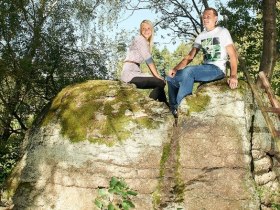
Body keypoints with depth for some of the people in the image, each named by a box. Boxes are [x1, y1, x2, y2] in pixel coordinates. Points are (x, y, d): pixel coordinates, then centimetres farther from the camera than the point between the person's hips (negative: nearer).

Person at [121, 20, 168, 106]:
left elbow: (149, 61, 15)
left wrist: (157, 76, 5)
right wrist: (157, 76, -11)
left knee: (159, 82, 15)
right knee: (160, 83, -12)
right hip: (130, 73, -10)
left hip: (134, 72, 10)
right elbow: (149, 60, -13)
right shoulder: (140, 39, -8)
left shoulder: (146, 42, 20)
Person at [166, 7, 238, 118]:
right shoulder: (201, 36, 15)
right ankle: (173, 111, -6)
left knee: (188, 71, -33)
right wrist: (175, 69, -6)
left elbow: (233, 55, -8)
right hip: (205, 69, 7)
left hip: (217, 69, -7)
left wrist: (233, 76, -23)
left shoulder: (223, 32, -1)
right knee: (171, 77, -2)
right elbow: (189, 57, 12)